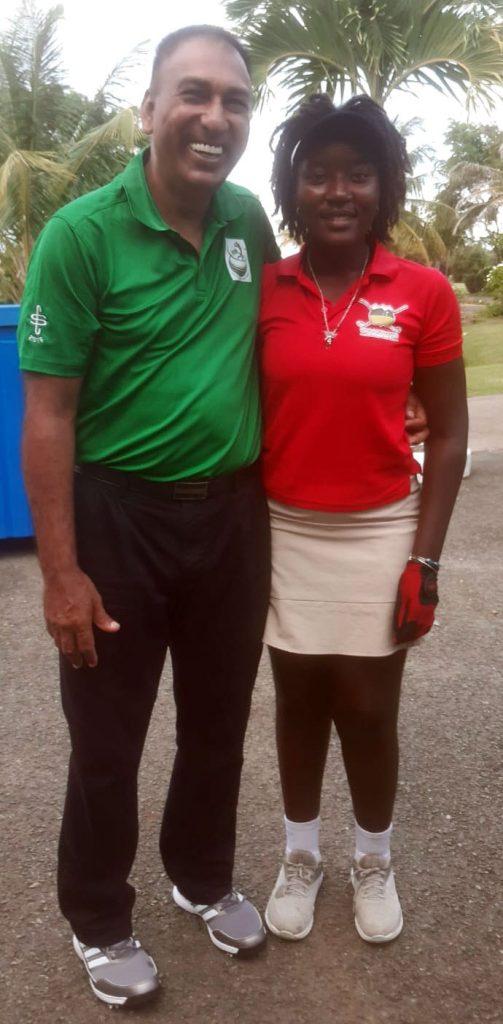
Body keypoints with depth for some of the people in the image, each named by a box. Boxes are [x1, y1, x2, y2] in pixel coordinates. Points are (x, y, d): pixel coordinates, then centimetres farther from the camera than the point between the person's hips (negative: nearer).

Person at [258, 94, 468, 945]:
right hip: (284, 532, 2)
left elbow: (447, 435, -3)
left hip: (379, 534, -1)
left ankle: (374, 862, 36)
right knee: (299, 701, 14)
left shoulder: (424, 293, -6)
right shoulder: (263, 292, -1)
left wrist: (425, 560, -7)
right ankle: (300, 856, 37)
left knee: (368, 710, 8)